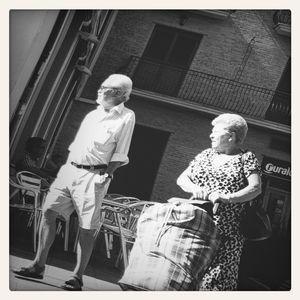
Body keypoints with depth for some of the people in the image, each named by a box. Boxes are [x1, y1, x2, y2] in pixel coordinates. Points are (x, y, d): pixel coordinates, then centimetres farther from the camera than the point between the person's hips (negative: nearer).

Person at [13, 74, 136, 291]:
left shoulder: (127, 117, -1)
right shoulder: (93, 115, 18)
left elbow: (120, 155, -4)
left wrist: (106, 175, -13)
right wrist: (65, 170, 14)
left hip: (93, 175, -6)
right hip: (69, 169, 6)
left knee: (87, 228, -5)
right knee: (48, 212, -3)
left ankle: (78, 277, 2)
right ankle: (39, 266, 2)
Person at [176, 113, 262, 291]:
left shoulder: (246, 158, 5)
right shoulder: (205, 155, 19)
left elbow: (255, 188, -8)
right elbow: (182, 179, 16)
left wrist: (226, 197, -23)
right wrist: (194, 188, -8)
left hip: (225, 234, -4)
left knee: (216, 279, -10)